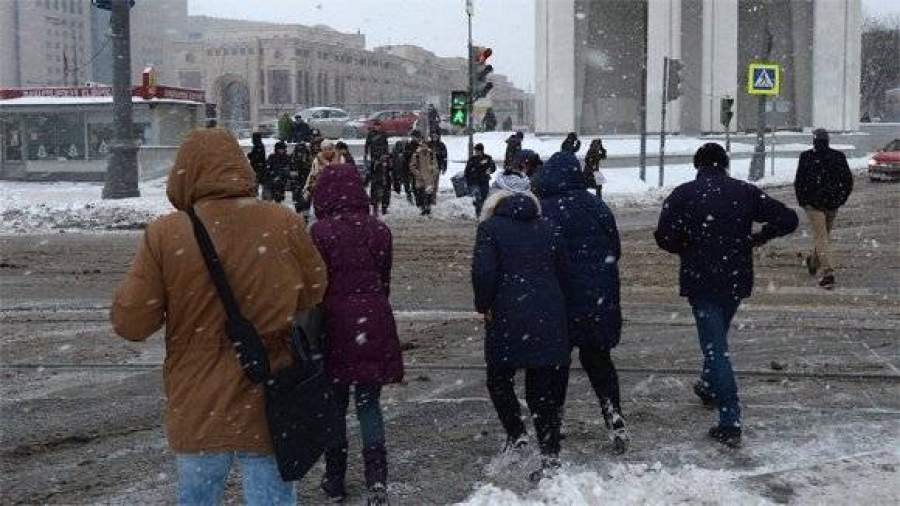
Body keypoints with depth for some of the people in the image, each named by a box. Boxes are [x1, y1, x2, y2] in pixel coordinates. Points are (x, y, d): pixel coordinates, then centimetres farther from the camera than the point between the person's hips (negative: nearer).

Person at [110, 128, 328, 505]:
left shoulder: (164, 235, -14)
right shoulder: (285, 224, -9)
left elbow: (131, 324, -10)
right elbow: (314, 293, 6)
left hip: (197, 411, 0)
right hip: (269, 408, 0)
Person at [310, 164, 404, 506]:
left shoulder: (320, 232, -12)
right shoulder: (379, 230, 1)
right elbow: (385, 280, 10)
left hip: (336, 326, -3)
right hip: (374, 324, 3)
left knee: (334, 405, 12)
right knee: (369, 405, 10)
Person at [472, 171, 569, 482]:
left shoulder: (491, 228, -4)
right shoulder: (546, 227, 10)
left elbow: (483, 273, -14)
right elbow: (562, 272, 12)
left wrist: (484, 305, 1)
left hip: (507, 319, -4)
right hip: (550, 318, 4)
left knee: (499, 378, 19)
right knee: (544, 387, 9)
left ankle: (516, 433, 5)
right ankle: (550, 457, 9)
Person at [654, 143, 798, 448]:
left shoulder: (683, 195, -8)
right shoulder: (745, 192, 0)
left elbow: (664, 237, -17)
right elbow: (788, 219, -2)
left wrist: (685, 249, 3)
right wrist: (759, 238, 12)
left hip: (701, 281, -4)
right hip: (737, 280, 4)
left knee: (715, 346, -2)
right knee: (717, 337, 26)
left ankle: (730, 422, -8)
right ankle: (710, 388, 47)